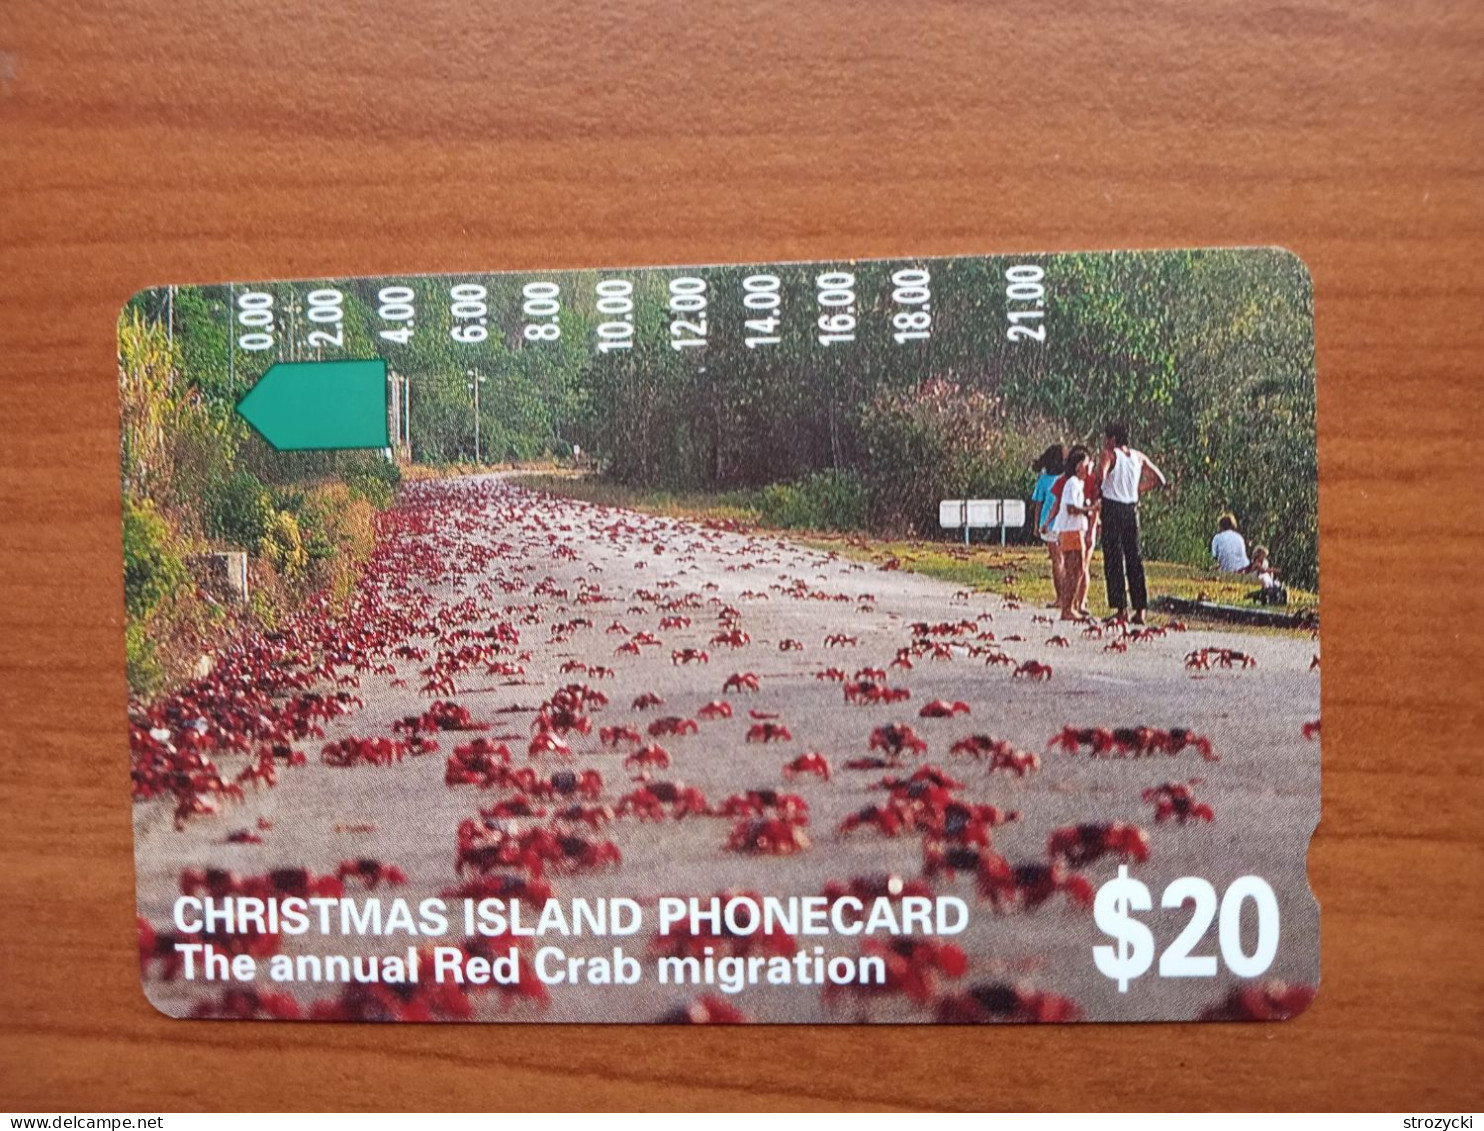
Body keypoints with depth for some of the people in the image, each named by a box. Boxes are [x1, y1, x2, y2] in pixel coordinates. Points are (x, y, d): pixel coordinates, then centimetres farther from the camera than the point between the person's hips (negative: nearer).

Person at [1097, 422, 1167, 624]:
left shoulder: (1109, 454, -7)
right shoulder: (1138, 456, 10)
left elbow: (1100, 476, -25)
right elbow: (1160, 480, 14)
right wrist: (1139, 488, 16)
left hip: (1112, 508, -5)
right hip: (1132, 509, 5)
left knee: (1114, 560, -2)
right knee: (1134, 558, 9)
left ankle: (1121, 609, -5)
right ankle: (1140, 609, 7)